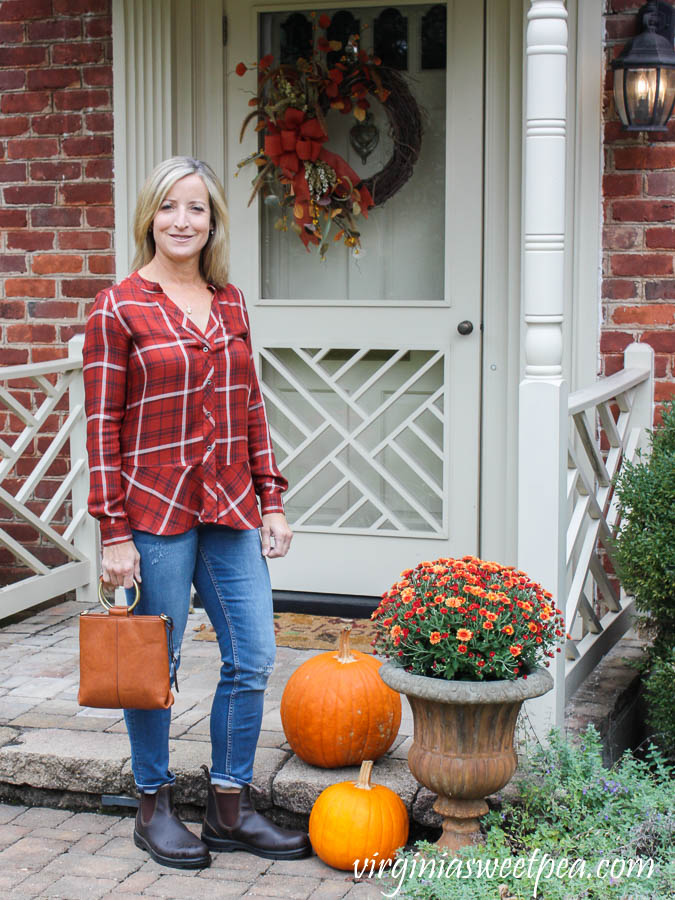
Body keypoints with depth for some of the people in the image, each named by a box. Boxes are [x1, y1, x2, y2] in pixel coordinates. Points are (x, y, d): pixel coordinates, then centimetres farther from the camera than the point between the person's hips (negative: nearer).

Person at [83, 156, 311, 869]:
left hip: (230, 509, 6)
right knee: (154, 666, 5)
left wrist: (270, 502, 11)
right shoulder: (118, 310, -6)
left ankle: (230, 806, 21)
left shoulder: (228, 303, 11)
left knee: (253, 658, 6)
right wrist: (114, 533, -11)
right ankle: (154, 808, 23)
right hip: (155, 512, -5)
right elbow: (103, 428, -7)